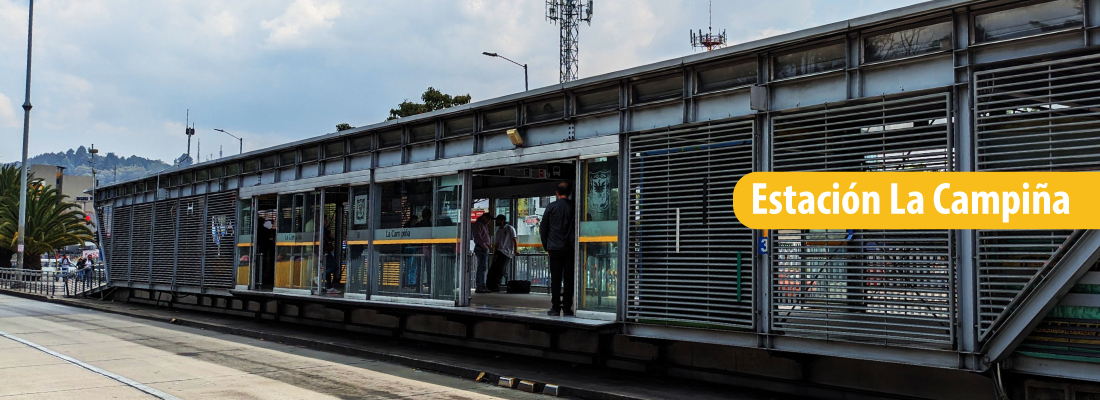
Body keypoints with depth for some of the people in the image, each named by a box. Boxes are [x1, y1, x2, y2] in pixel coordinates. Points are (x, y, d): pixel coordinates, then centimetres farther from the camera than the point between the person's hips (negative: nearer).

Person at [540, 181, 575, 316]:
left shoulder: (551, 207, 1)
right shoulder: (573, 207, 0)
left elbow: (542, 228, 5)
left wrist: (546, 247, 12)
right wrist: (575, 244, 10)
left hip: (555, 249, 0)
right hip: (570, 249, 0)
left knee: (555, 279, 3)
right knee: (569, 279, 4)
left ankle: (555, 308, 1)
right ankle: (567, 308, 4)